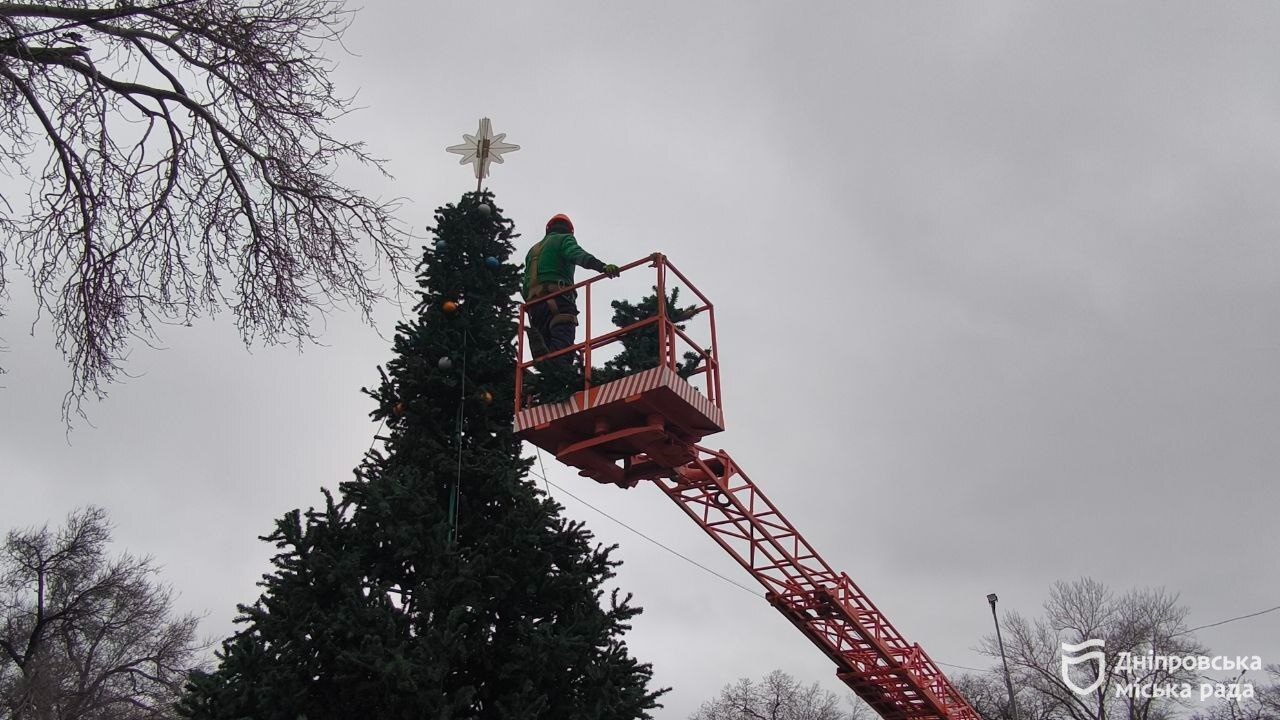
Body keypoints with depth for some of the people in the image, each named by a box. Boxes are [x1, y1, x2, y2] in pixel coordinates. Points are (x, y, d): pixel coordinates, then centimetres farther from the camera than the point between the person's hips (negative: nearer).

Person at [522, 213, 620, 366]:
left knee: (543, 355, 3)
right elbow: (578, 255, -11)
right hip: (559, 300, -7)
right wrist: (602, 267, -27)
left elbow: (525, 284, 25)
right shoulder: (564, 239, 12)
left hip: (534, 303, 7)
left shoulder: (533, 250, 33)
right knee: (562, 353, -22)